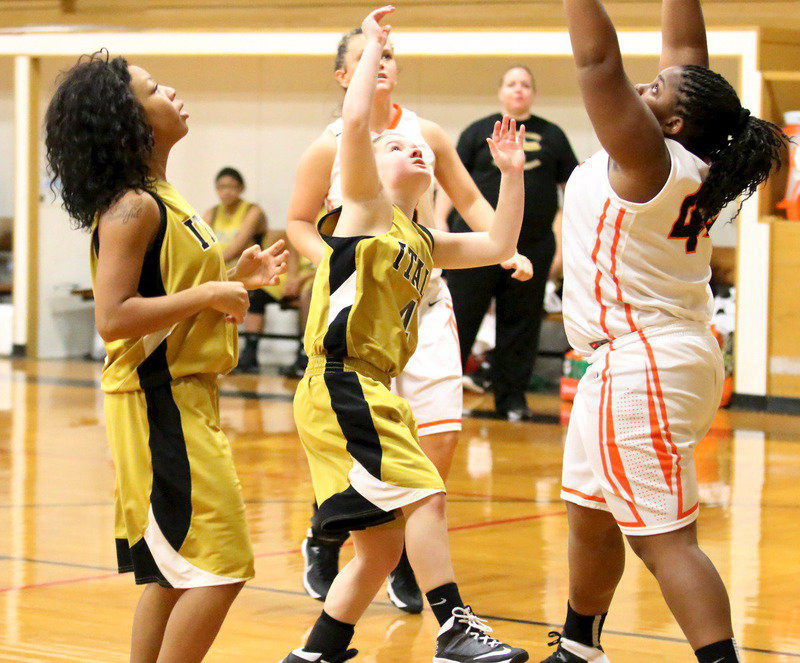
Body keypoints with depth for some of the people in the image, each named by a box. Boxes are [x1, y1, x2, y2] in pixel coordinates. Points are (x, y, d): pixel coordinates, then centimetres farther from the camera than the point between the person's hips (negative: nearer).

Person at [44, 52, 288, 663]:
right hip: (160, 405, -10)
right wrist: (210, 295, -20)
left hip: (185, 399, 10)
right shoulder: (130, 208, -15)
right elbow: (113, 318, -24)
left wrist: (236, 278, 12)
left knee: (174, 575, 13)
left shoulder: (161, 200, 15)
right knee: (222, 565, -11)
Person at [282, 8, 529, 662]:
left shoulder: (421, 240, 20)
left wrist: (511, 174, 19)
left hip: (376, 392, 9)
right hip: (341, 387, -9)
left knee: (382, 547, 10)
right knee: (423, 492, -17)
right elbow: (355, 121, -16)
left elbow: (498, 246, 25)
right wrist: (374, 44, -7)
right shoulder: (368, 209, -1)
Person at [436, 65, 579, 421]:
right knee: (461, 316, -2)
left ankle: (512, 397, 12)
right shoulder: (479, 132, 8)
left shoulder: (552, 136, 13)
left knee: (521, 322, 4)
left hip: (532, 245, 2)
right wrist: (439, 221, -3)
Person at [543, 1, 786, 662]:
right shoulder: (689, 167, 4)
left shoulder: (648, 161, -18)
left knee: (665, 539, -11)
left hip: (644, 368, -10)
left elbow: (599, 58, -23)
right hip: (630, 364, 10)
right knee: (590, 515, 22)